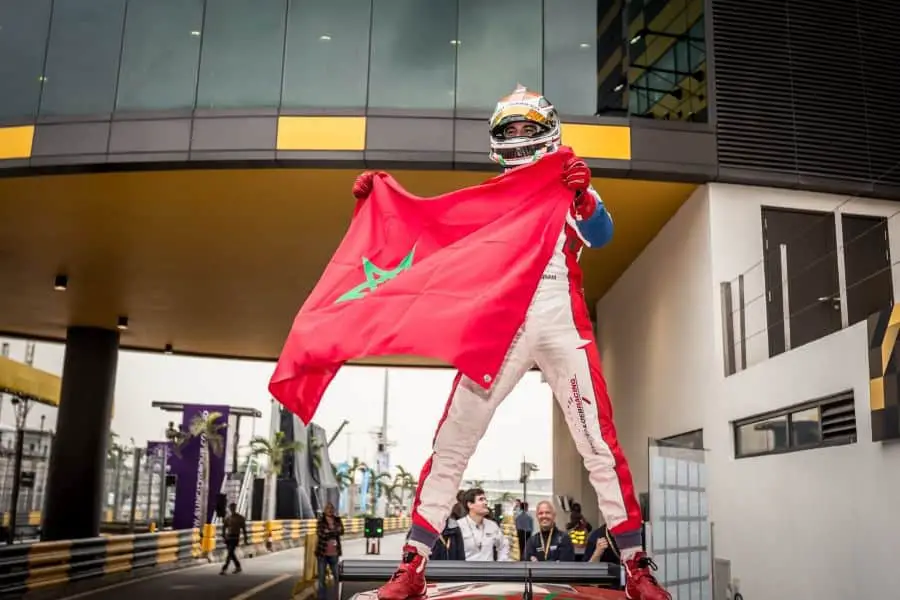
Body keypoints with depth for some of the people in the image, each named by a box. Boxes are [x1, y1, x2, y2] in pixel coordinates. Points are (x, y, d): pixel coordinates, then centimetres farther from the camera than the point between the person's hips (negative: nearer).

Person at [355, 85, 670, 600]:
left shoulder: (570, 190, 12)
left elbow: (600, 237, -7)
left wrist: (584, 194, -29)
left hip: (561, 323, -2)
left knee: (600, 444, -5)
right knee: (452, 443, -2)